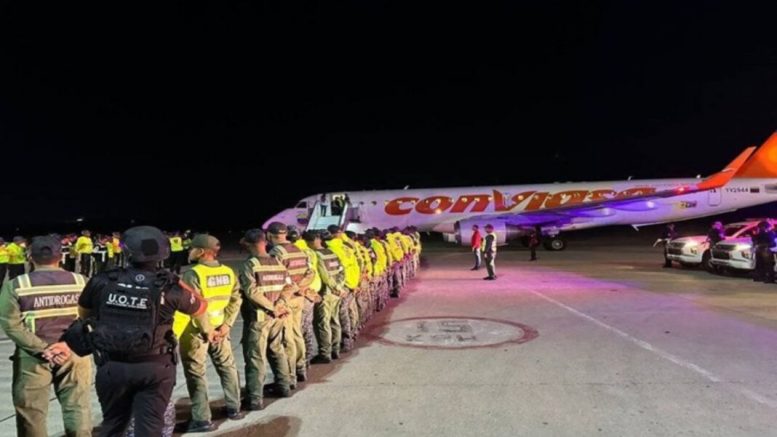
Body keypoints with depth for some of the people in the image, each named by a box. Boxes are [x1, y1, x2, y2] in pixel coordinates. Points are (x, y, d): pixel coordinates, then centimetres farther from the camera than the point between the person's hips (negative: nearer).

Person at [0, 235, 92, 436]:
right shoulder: (81, 282, 0)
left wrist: (42, 349, -12)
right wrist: (70, 344, -10)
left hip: (32, 358, -1)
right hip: (74, 355, 1)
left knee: (31, 414, 12)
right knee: (78, 408, 10)